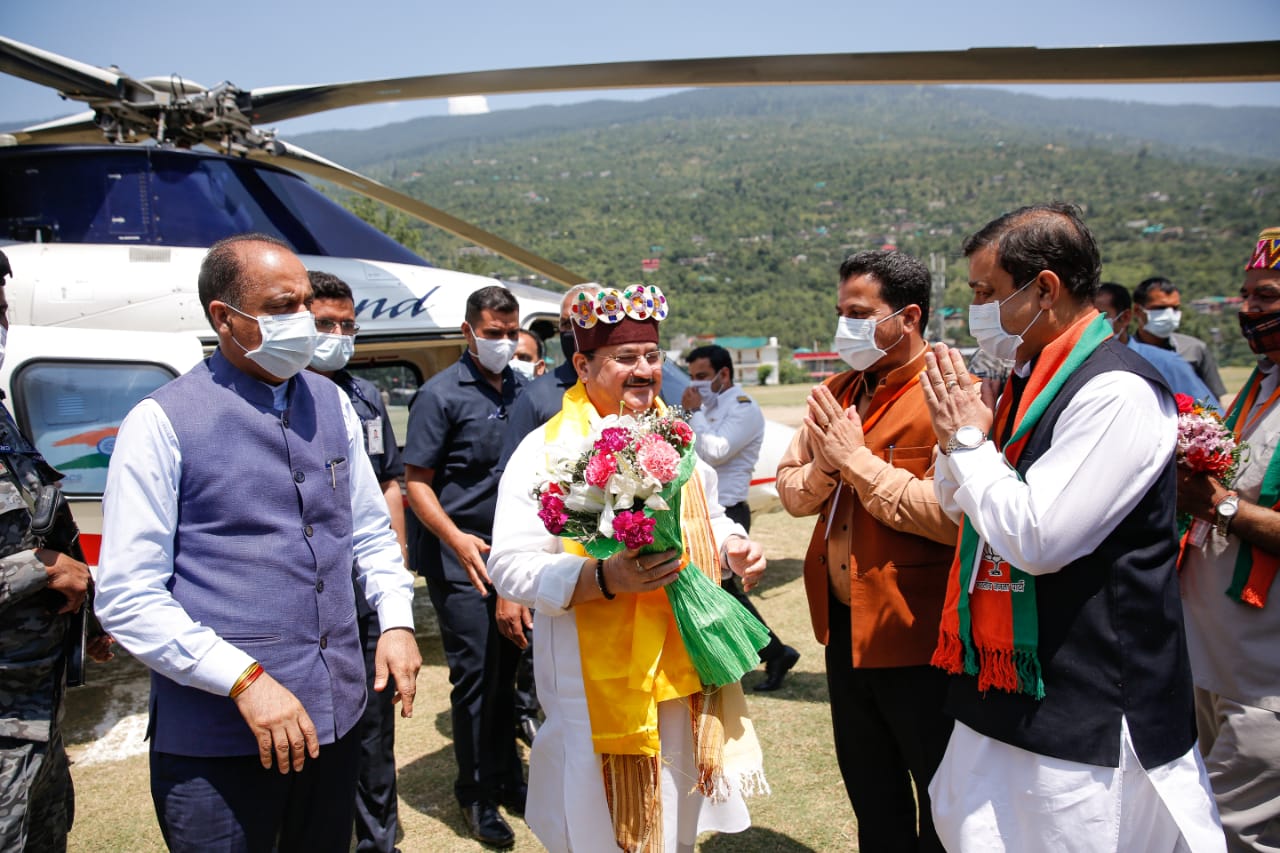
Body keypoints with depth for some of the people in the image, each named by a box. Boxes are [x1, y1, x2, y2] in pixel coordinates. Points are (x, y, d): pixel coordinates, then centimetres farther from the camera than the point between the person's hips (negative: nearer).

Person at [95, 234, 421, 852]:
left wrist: (397, 621, 0)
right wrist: (245, 680, -17)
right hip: (218, 736, -4)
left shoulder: (332, 404, 6)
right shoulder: (162, 423, -9)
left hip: (334, 716, 5)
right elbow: (126, 598, -11)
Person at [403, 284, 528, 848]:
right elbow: (417, 482, -9)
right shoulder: (441, 394, -8)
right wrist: (457, 539, -21)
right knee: (475, 674, 2)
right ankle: (477, 795, 19)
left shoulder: (523, 390, 7)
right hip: (459, 557, -4)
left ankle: (506, 780, 30)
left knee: (507, 669, 13)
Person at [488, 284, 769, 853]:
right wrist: (606, 578, -29)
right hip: (599, 689, -6)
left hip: (687, 673, 6)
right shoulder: (547, 450, -11)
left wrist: (734, 547, 1)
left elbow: (707, 519, 23)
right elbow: (511, 567, -17)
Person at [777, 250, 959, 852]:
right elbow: (790, 490, 7)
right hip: (845, 627, 7)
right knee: (871, 796, 24)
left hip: (919, 637, -7)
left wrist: (859, 461, -22)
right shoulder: (837, 393, 8)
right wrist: (824, 468, -14)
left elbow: (953, 515, -28)